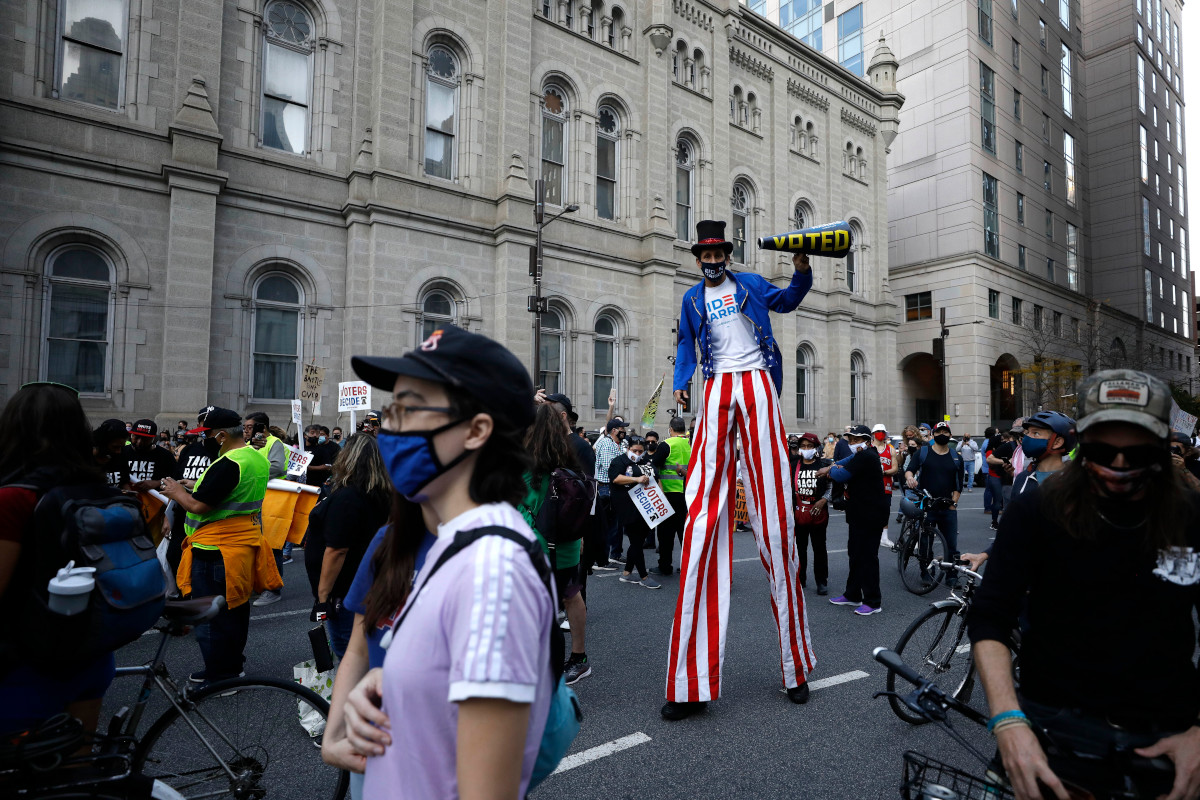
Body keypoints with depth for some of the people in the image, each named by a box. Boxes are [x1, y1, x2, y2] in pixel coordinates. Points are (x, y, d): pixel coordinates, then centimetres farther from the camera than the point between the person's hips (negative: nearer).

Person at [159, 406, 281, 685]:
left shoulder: (227, 465, -23)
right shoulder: (258, 458, 7)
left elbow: (198, 505, -22)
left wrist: (177, 492, -4)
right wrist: (195, 486, 15)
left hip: (216, 550, -10)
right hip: (246, 544, 10)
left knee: (211, 615, 4)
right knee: (236, 608, 20)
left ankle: (218, 675, 14)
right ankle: (234, 665, 34)